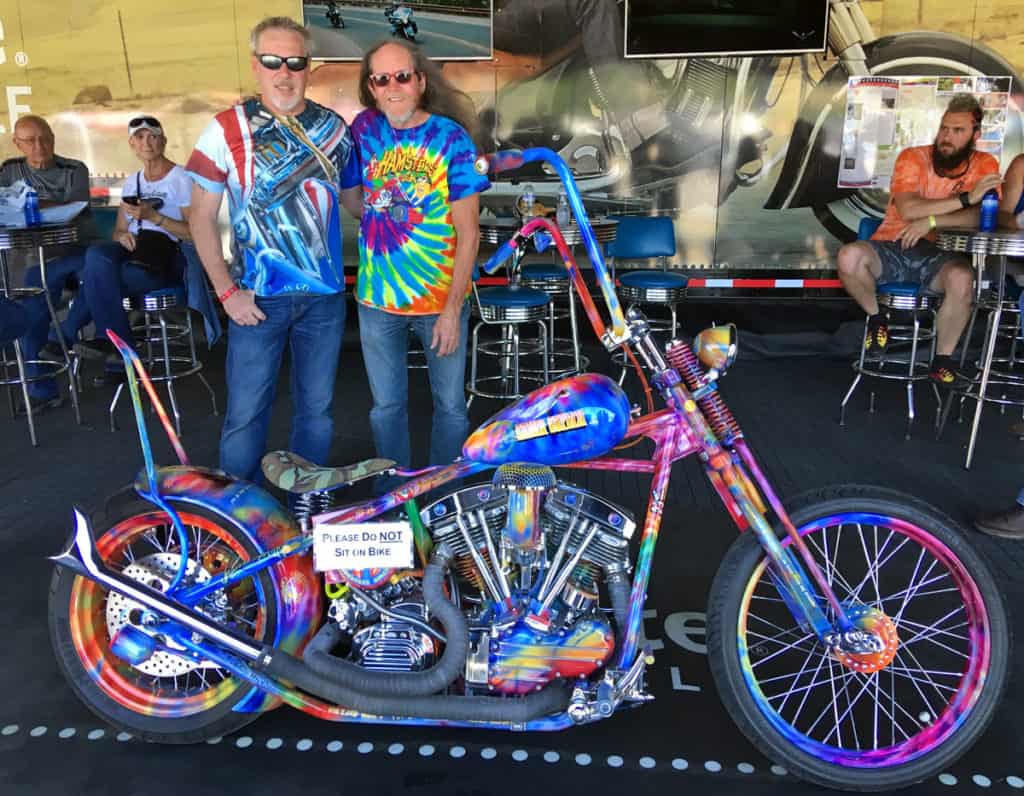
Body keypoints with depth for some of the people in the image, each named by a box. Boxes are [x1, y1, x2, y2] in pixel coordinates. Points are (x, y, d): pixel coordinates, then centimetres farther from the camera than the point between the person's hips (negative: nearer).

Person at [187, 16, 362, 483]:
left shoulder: (333, 127, 5)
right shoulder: (227, 129, -4)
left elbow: (353, 200, 16)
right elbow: (202, 216, -2)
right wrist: (226, 290, -9)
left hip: (325, 294, 3)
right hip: (257, 296, -2)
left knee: (316, 409, 13)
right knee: (245, 414, 4)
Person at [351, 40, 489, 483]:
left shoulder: (451, 138, -10)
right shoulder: (365, 128, 0)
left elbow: (468, 233, -11)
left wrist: (452, 310, -14)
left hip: (441, 297, -2)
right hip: (377, 299, 3)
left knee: (450, 406, 9)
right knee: (386, 406, 13)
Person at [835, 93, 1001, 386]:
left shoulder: (985, 165, 1)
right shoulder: (912, 158, -4)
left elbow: (983, 218, -13)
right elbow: (908, 210, -19)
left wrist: (931, 220, -24)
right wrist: (966, 198, -22)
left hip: (938, 254, 1)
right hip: (892, 247, 0)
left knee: (962, 279, -35)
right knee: (849, 257, -32)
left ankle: (942, 359, -10)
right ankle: (876, 317, -2)